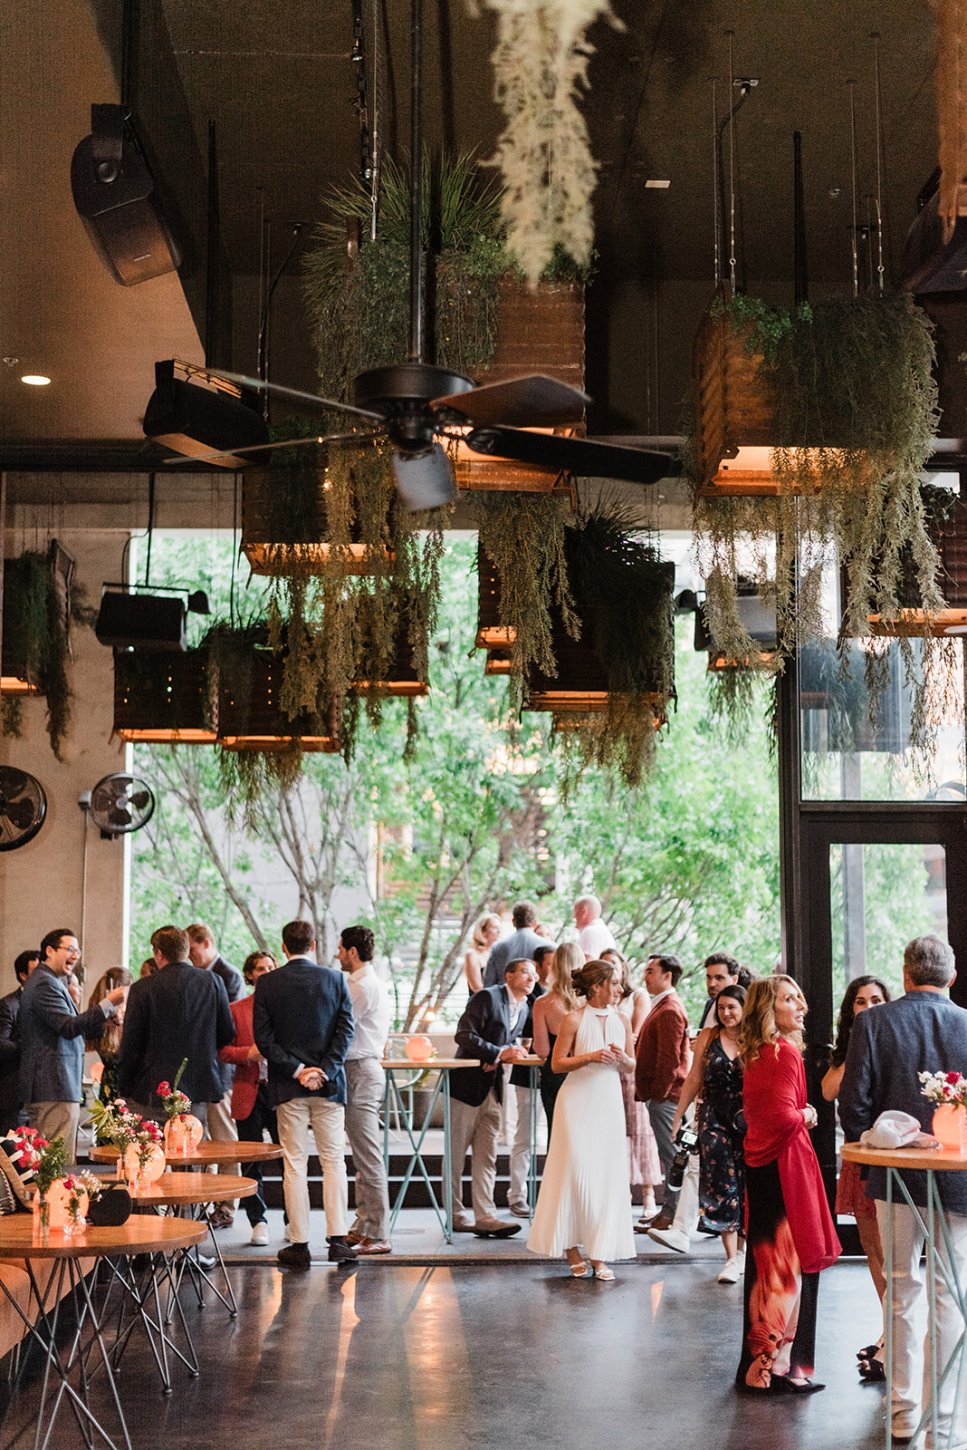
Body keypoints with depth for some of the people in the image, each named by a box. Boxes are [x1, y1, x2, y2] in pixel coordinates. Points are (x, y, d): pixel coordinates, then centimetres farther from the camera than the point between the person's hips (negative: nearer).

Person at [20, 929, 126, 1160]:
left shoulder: (51, 982, 21)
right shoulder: (45, 984, -13)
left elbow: (66, 1030, 21)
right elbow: (69, 1027, -22)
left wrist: (103, 1021, 10)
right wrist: (109, 1004, -22)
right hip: (55, 1088, -11)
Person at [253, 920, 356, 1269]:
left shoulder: (267, 984, -2)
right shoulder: (335, 979, 0)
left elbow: (263, 1036, -7)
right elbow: (345, 1029, -6)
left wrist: (296, 1070, -7)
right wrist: (324, 1071, -8)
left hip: (288, 1086, 0)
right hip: (328, 1084, 0)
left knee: (294, 1164, 4)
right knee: (333, 1161, 8)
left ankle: (300, 1244, 5)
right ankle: (338, 1240, 3)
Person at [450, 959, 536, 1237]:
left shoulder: (523, 1009, 12)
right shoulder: (487, 997, -13)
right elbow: (464, 1035, -19)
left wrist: (501, 1057, -3)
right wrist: (500, 1053, -24)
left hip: (492, 1088, 7)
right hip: (466, 1085, -7)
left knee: (487, 1158, 4)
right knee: (455, 1155, 3)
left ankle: (485, 1217, 3)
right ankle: (455, 1216, 11)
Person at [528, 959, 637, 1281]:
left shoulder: (622, 1022, 6)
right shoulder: (575, 1020, -8)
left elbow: (632, 1067, 13)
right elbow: (557, 1063, -5)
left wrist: (622, 1057, -9)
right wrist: (589, 1057, -19)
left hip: (609, 1103, 4)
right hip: (578, 1101, -4)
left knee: (607, 1175, 2)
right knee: (576, 1171, -3)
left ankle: (599, 1254, 8)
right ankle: (571, 1247, 9)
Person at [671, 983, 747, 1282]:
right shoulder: (708, 1036, 3)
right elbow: (694, 1079, 9)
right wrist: (678, 1115, 9)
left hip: (749, 1120, -1)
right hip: (714, 1119, 1)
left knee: (746, 1185, 6)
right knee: (722, 1184, -4)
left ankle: (742, 1247, 27)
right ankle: (732, 1258, -2)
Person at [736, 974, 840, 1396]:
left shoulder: (754, 1054, 11)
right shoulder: (785, 1053, -17)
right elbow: (784, 1117, -25)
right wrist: (806, 1116, -6)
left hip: (759, 1163, 9)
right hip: (784, 1166, -9)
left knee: (767, 1264, 15)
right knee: (788, 1267, -2)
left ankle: (759, 1366, 23)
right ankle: (776, 1366, 2)